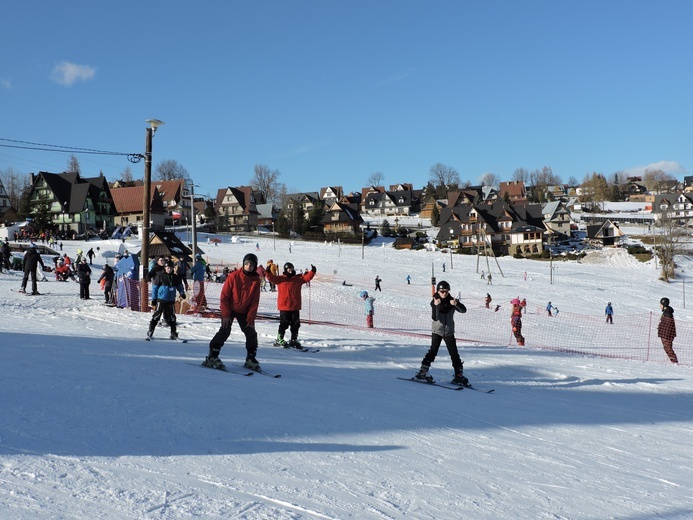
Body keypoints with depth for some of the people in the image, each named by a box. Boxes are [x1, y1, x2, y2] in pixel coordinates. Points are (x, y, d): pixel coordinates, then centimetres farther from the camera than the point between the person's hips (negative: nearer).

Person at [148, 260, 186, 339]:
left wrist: (182, 293, -3)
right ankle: (150, 332, 4)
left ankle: (173, 334, 16)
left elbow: (179, 286, 16)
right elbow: (154, 287, -1)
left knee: (171, 317, 10)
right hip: (161, 299, -4)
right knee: (156, 316, -3)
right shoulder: (160, 276, -4)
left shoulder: (175, 277, 8)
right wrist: (154, 299, -1)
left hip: (171, 300, 4)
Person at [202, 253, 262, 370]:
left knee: (251, 333, 0)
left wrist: (250, 319, -10)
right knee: (225, 331, -17)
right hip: (229, 309, -4)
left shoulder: (256, 280, -6)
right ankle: (212, 357, -10)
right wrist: (225, 315, -16)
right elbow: (224, 296, -12)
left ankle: (251, 359, 14)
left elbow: (255, 301, -3)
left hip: (244, 312, 4)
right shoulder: (234, 276, -15)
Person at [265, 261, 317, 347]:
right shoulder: (280, 279, 1)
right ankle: (279, 340, 10)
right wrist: (268, 272, -25)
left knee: (296, 324, 8)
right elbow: (271, 278, -8)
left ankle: (294, 340, 20)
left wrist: (312, 271, -12)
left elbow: (307, 277, 3)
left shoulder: (298, 278, 10)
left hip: (295, 306, 4)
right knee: (284, 323, 0)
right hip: (284, 306, -4)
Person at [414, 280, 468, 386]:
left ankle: (459, 375, 7)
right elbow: (434, 318, -19)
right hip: (437, 330, -2)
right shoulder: (434, 302, -8)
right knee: (433, 351, -9)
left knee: (454, 353, 0)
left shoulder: (451, 301, -3)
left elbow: (464, 310, -15)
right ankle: (422, 372, -1)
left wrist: (456, 304, -34)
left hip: (449, 331, 2)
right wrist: (436, 306, -33)